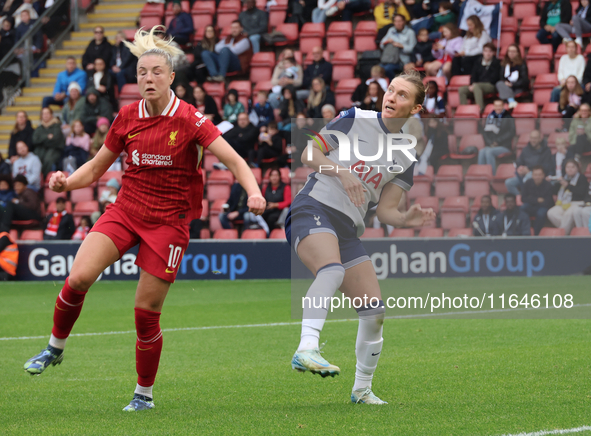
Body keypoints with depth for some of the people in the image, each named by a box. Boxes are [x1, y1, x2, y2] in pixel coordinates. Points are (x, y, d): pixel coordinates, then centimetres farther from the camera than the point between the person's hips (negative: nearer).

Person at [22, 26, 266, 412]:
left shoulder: (189, 119, -11)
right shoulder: (127, 117, 1)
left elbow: (234, 161, -15)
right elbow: (96, 168, 11)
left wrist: (253, 192, -34)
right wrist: (67, 182, -8)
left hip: (169, 220, -3)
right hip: (125, 209, 3)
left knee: (146, 312, -2)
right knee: (78, 278, -19)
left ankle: (145, 394, 18)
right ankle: (55, 348, 6)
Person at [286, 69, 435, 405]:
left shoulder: (406, 159, 13)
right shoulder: (354, 119, 2)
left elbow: (385, 211, 11)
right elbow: (309, 154, 3)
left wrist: (408, 220, -10)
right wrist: (341, 171, -14)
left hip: (349, 228, 6)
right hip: (315, 209, -6)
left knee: (375, 311, 0)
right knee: (332, 268, -37)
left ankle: (363, 389, 19)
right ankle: (307, 349, -48)